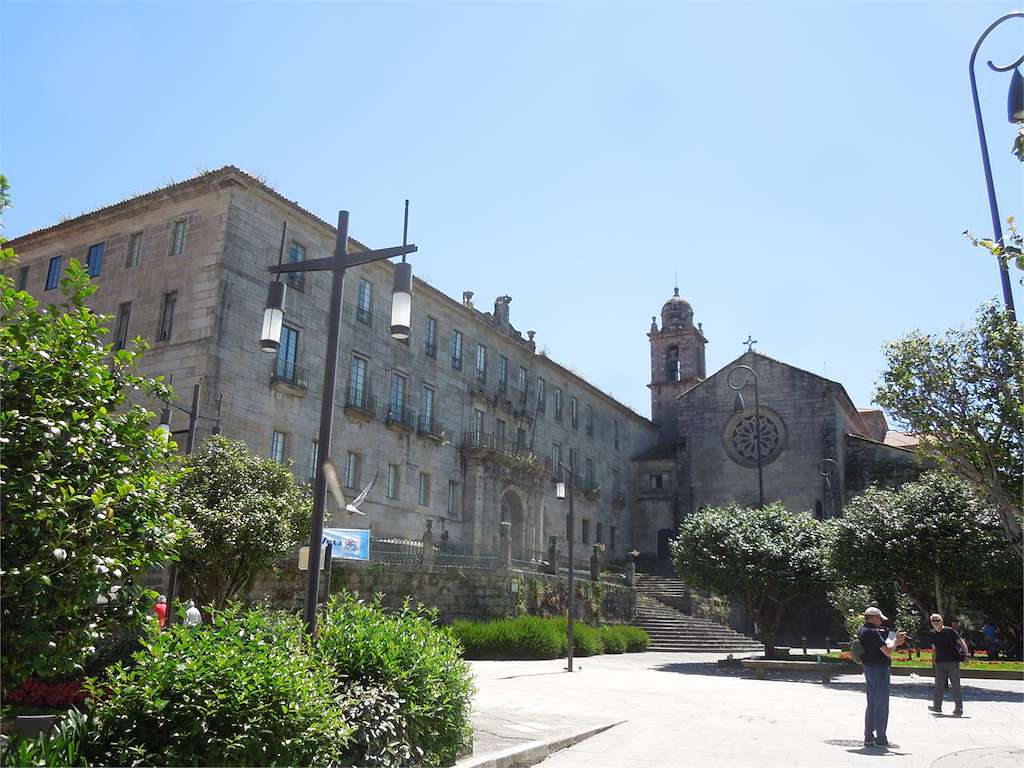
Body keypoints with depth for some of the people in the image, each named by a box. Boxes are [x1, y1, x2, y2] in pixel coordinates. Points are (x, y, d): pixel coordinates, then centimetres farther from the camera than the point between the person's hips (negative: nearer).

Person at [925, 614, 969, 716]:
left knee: (956, 685, -1)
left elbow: (961, 642, -7)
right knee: (939, 685, 8)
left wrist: (966, 655, -13)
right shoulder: (931, 634, 6)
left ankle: (958, 708, 6)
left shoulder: (950, 631, -8)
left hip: (953, 661, -4)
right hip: (939, 662, 4)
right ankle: (937, 706, 17)